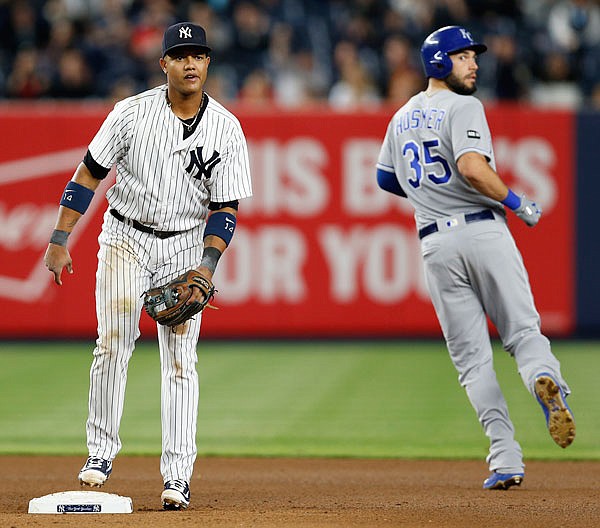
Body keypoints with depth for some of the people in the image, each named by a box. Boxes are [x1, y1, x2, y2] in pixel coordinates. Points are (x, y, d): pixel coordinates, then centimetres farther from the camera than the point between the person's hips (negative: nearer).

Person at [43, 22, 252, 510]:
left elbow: (225, 208, -4)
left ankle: (177, 475, -2)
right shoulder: (132, 113, -9)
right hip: (126, 239, -1)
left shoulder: (227, 130, -6)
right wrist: (60, 241, -8)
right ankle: (101, 451, -2)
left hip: (185, 248, 1)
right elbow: (89, 175, -4)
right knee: (114, 342, -15)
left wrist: (207, 266, -17)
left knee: (180, 359, -3)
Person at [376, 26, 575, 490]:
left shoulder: (401, 119, 16)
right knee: (522, 330, 2)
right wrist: (519, 205, -11)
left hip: (435, 242, 5)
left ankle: (506, 459, -5)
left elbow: (386, 178, 29)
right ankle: (546, 382, -33)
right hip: (483, 230, -4)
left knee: (472, 356, 5)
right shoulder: (462, 108, -6)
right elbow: (472, 168, -22)